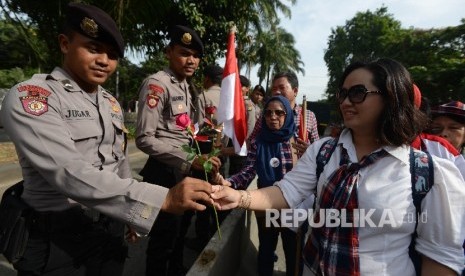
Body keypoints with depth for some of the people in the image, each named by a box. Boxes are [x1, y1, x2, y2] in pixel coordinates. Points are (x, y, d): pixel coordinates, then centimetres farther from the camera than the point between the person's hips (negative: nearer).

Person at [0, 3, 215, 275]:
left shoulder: (112, 104, 5)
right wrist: (163, 198, -36)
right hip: (58, 238, -5)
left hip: (110, 230, 6)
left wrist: (134, 216, 16)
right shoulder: (29, 97, -16)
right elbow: (70, 174, -30)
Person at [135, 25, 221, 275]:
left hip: (186, 171, 9)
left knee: (180, 230, 25)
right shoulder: (157, 84, -14)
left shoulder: (185, 86, 13)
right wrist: (191, 160, -25)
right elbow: (144, 139, -21)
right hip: (165, 173, -9)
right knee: (164, 238, 9)